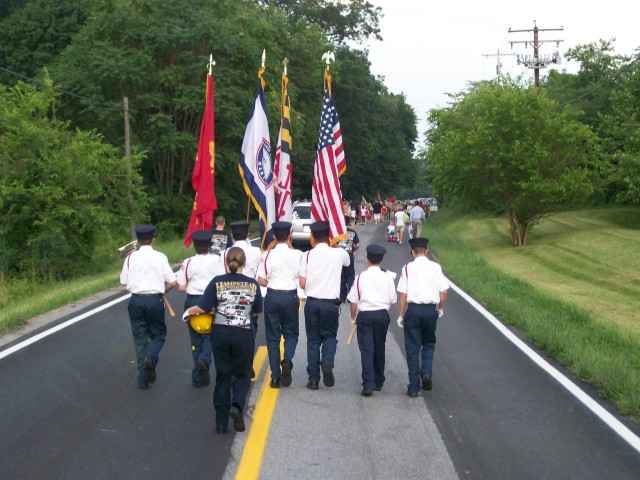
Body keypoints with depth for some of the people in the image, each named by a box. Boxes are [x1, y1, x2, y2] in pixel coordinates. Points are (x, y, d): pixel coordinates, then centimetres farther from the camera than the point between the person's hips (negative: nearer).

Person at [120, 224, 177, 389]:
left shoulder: (131, 257, 0)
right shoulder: (160, 257, -3)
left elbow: (123, 282, 1)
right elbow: (172, 282, -3)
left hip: (136, 300, 2)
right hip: (155, 300, -1)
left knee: (140, 338, 10)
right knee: (158, 334, 15)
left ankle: (143, 379, 10)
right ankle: (151, 358, -16)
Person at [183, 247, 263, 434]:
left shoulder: (217, 282, -3)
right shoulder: (252, 284, 1)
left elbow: (202, 308, -6)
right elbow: (257, 312, 11)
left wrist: (187, 312, 13)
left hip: (220, 332, 1)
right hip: (243, 334, -1)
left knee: (223, 376, 12)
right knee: (242, 374, 14)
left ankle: (221, 422, 12)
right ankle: (237, 405, -15)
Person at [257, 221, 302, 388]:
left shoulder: (269, 255, -6)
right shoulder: (297, 254, -5)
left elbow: (261, 280, -6)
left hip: (272, 296, 0)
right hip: (291, 296, 0)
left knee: (273, 336, 9)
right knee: (291, 332, 17)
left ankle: (275, 377, 8)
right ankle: (287, 361, -11)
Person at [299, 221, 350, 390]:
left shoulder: (307, 255, -5)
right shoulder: (338, 253, -4)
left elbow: (302, 284, -4)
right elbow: (347, 261, 22)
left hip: (312, 302, 1)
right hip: (331, 303, 0)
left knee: (313, 339, 10)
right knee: (330, 336, 16)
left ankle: (313, 379, 9)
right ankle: (327, 363, -12)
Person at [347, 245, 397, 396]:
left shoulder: (361, 277, -6)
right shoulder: (387, 277, -2)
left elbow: (353, 300, -3)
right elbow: (393, 299, 2)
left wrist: (353, 317, 11)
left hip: (365, 315, -2)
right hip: (382, 315, 2)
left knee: (366, 350, -3)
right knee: (379, 349, 17)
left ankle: (368, 384, -13)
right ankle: (378, 382, 28)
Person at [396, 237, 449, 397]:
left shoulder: (408, 268, -2)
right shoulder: (436, 267, 3)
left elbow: (403, 294, -4)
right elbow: (444, 291, 1)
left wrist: (401, 315, 4)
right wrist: (440, 308, 18)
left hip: (413, 309, -2)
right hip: (431, 309, 2)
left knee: (412, 347, 6)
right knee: (429, 343, 20)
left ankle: (414, 386, 6)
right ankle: (426, 372, -4)